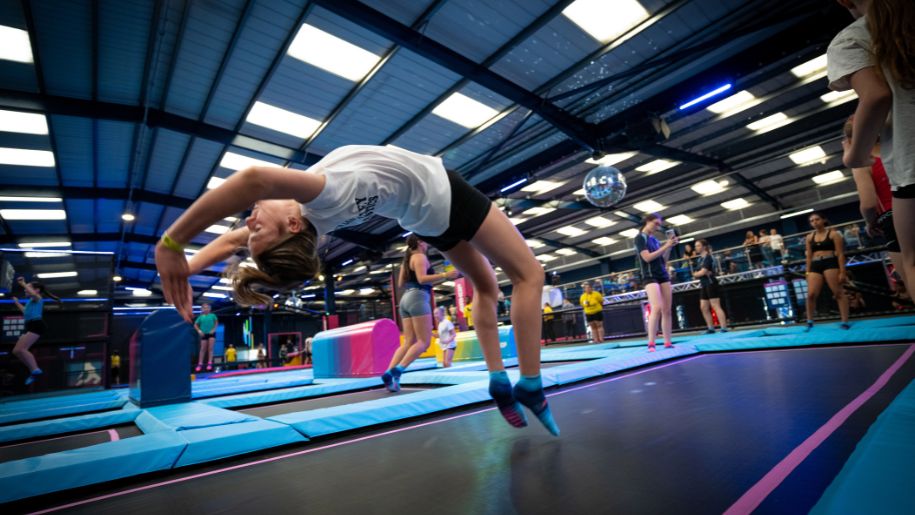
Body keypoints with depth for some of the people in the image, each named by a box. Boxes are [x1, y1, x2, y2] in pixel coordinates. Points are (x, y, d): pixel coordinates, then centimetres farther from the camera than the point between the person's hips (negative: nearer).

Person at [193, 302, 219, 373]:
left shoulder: (212, 315, -2)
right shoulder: (201, 317, 0)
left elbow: (216, 322, 6)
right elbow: (195, 325, 6)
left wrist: (214, 329, -6)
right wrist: (199, 330, -7)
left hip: (211, 334, -1)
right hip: (204, 334, 1)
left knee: (210, 348, -2)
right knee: (203, 349, 5)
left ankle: (210, 363, 2)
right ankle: (200, 364, 11)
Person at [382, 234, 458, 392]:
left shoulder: (407, 260, 24)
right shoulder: (420, 257, -2)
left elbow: (400, 283, 23)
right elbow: (422, 279, -16)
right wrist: (445, 275, -21)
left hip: (406, 299, 9)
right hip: (418, 298, -9)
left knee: (408, 342, 5)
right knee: (424, 342, -9)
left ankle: (389, 372, -8)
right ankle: (397, 371, -18)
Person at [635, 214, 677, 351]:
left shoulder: (654, 239, 16)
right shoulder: (640, 238, -4)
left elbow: (663, 260, 16)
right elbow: (647, 257, -16)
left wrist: (670, 246, 3)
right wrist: (666, 246, -13)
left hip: (663, 275, 7)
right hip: (650, 276, -7)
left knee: (667, 310, 3)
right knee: (657, 308, -20)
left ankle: (668, 343, 8)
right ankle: (651, 344, -19)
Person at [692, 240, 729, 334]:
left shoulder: (708, 257, -12)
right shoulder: (700, 258, 14)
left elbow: (702, 272, -19)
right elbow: (698, 272, 9)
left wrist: (695, 274, 0)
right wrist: (705, 273, -11)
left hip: (711, 284, -9)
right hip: (704, 285, 9)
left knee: (716, 307, -9)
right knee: (703, 308, 8)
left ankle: (724, 328, -7)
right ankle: (711, 328, 14)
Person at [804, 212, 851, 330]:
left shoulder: (833, 234, 1)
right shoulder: (809, 237, 13)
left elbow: (840, 254, -3)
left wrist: (842, 271, -10)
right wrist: (808, 272, 10)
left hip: (830, 264, -4)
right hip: (815, 266, 4)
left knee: (839, 292, -2)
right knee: (811, 294, -5)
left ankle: (845, 322, 2)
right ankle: (809, 322, 3)